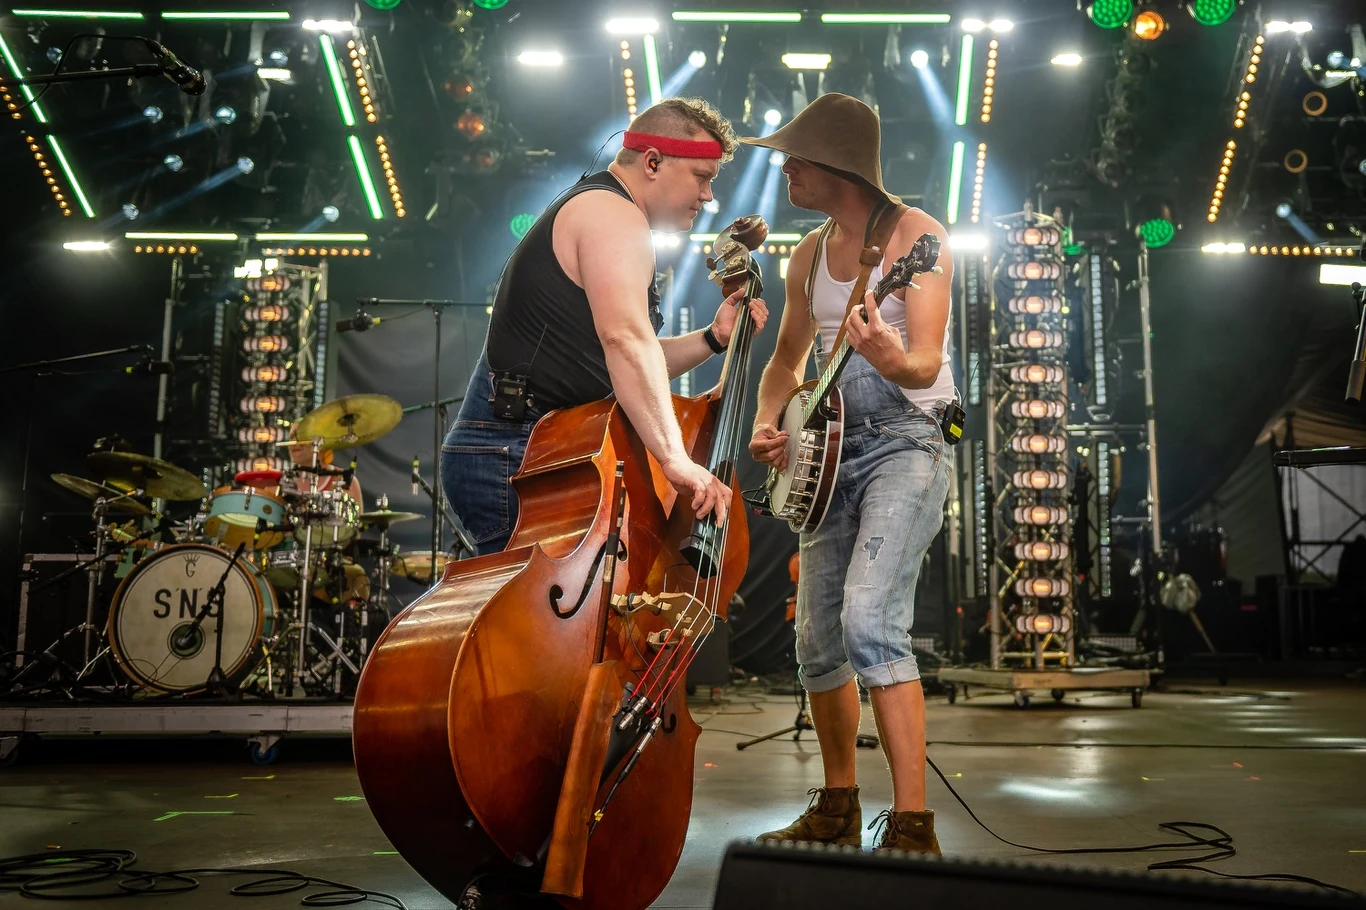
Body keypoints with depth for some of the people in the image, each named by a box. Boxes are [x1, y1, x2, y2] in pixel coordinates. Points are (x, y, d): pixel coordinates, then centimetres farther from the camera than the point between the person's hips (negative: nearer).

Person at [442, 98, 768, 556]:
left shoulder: (597, 206, 23)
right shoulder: (615, 214, -11)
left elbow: (617, 367, 22)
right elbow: (625, 337, -30)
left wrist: (712, 338, 11)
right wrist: (676, 458, -36)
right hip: (516, 460, -10)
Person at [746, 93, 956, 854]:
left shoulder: (914, 235, -8)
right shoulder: (810, 254, 13)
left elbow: (927, 363, -18)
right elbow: (789, 358, 22)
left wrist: (893, 361, -41)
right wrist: (769, 422, 3)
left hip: (905, 445, -7)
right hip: (831, 453, 7)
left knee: (870, 621, -24)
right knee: (818, 641, 7)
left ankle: (913, 828, -18)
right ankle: (839, 811, 24)